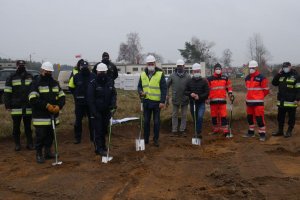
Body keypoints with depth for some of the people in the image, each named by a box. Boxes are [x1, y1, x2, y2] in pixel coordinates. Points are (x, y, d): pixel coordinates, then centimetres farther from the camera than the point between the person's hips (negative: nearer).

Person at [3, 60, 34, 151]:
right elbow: (7, 93, -1)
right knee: (16, 126, 6)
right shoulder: (11, 78, 1)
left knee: (28, 126, 9)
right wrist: (8, 105, -7)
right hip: (16, 107, -1)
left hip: (28, 107, 2)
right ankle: (17, 144, 17)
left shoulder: (30, 77, 9)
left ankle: (30, 143, 17)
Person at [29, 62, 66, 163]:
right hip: (40, 116, -6)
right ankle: (39, 154, 10)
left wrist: (59, 106, -9)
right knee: (41, 135, -3)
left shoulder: (55, 82, 13)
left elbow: (62, 96, 11)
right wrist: (46, 105, -21)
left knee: (50, 135, 13)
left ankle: (48, 152, 27)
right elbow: (33, 99, -16)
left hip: (53, 114, 6)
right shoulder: (36, 82, -6)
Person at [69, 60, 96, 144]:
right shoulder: (76, 77, -5)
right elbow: (71, 87, 7)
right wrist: (77, 95, 2)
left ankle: (93, 137, 21)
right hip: (79, 103, 0)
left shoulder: (93, 76, -5)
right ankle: (77, 138, 14)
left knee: (92, 120, 9)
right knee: (78, 120, 4)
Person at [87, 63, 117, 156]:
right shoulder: (93, 83, -9)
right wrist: (94, 112, -14)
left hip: (107, 110, 4)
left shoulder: (110, 82, 5)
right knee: (98, 129, -3)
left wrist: (113, 106, -7)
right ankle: (99, 149, 2)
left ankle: (103, 145, 26)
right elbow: (90, 99, -10)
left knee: (104, 129, 10)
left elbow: (114, 94, 7)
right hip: (97, 111, -4)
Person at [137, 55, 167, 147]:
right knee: (146, 121, 10)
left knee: (156, 121, 6)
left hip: (157, 102, -3)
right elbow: (139, 86, 14)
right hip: (146, 101, 3)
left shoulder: (160, 74, -7)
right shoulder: (143, 74, 5)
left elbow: (164, 88, -7)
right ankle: (146, 139, 22)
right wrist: (140, 92, -9)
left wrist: (162, 101, -13)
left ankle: (156, 139, 17)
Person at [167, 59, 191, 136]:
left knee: (184, 115, 8)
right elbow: (167, 85, 4)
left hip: (185, 99, 0)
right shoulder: (172, 75, -2)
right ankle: (174, 130, 14)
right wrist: (167, 94, -2)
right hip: (175, 99, 0)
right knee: (175, 115, 7)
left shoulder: (187, 76, -3)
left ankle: (182, 129, 18)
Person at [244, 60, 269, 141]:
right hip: (249, 101, 7)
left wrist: (259, 97, 6)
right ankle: (251, 132, 30)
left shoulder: (261, 78, -10)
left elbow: (266, 90, -4)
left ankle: (262, 134, 1)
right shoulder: (247, 78, 9)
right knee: (249, 117, 16)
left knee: (259, 118, -7)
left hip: (258, 102, -7)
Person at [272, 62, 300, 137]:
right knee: (280, 117, 13)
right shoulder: (281, 75, 12)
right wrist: (278, 74, -1)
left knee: (291, 117, 4)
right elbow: (274, 83, 10)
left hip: (291, 102, -6)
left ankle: (289, 132, 13)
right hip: (281, 102, 6)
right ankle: (280, 131, 23)